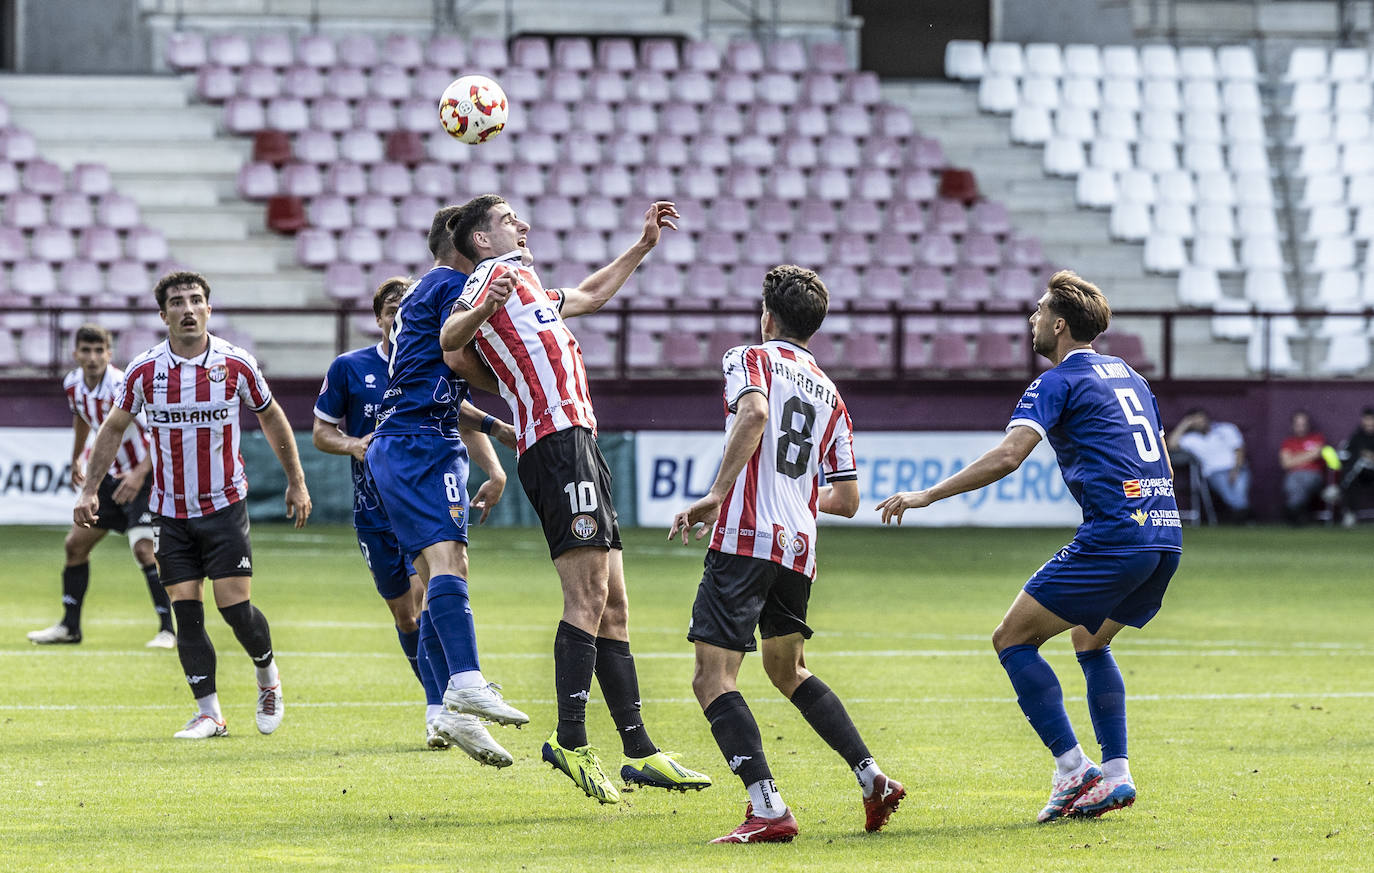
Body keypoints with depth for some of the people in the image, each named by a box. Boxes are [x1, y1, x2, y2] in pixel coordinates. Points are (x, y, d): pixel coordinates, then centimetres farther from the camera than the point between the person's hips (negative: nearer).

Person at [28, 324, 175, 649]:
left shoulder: (122, 387, -26)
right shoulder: (73, 385, -2)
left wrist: (140, 474, -36)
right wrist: (76, 460, 29)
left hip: (143, 477, -8)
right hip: (110, 477, 8)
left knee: (144, 549, -21)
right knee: (76, 545, 9)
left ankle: (167, 630, -14)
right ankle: (69, 626, 22)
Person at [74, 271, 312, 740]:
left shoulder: (236, 364, -6)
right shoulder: (144, 370, -4)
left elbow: (272, 419, 9)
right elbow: (114, 428, 10)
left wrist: (296, 482, 11)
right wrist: (89, 488, 5)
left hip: (225, 505, -1)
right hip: (170, 512, 1)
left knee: (236, 607, -8)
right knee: (186, 612, -3)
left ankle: (268, 677, 21)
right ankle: (208, 713, 5)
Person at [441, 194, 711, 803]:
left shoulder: (524, 281, 29)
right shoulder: (497, 273, 1)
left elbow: (589, 295, 47)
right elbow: (450, 340, -14)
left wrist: (642, 246, 43)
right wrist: (482, 311, -35)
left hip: (577, 445, 11)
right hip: (560, 442, -11)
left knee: (611, 606, 9)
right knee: (589, 596, -17)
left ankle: (639, 751, 9)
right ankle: (570, 742, -21)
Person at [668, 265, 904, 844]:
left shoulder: (749, 359, 3)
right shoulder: (830, 393, 20)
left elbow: (754, 412, -22)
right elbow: (847, 499, 19)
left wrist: (716, 494, -22)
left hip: (746, 537, -7)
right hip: (799, 544, 7)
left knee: (713, 679, -9)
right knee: (788, 671, 27)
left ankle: (768, 811, -23)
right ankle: (873, 780, 21)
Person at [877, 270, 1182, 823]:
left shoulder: (1059, 382, -2)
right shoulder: (1129, 376, 23)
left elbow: (1007, 456, -15)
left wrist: (927, 495, -13)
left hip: (1113, 536, -8)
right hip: (1166, 537, 8)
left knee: (1013, 640, 1)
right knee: (1090, 640, 28)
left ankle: (1073, 769, -8)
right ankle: (1115, 773, 15)